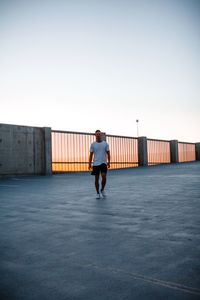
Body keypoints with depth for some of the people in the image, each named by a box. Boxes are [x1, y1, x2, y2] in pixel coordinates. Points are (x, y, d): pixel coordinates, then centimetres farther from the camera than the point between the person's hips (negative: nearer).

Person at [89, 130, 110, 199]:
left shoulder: (105, 143, 3)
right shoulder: (93, 144, 3)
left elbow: (108, 153, 6)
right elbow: (91, 155, 4)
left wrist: (108, 161, -4)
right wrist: (90, 164, -2)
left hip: (103, 163, 0)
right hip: (95, 164, 0)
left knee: (104, 177, -12)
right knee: (96, 179, 2)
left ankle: (102, 190, 13)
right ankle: (98, 193, 14)